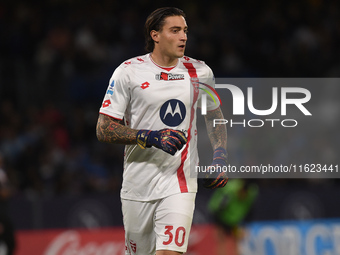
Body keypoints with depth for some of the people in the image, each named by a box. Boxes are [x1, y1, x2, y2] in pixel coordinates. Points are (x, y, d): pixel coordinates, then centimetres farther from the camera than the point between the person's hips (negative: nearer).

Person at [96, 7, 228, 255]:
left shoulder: (200, 72, 4)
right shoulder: (128, 72, -5)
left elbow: (214, 113, 22)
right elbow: (104, 129, -7)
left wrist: (220, 156, 8)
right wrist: (150, 137, -20)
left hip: (180, 183, 1)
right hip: (138, 185, 0)